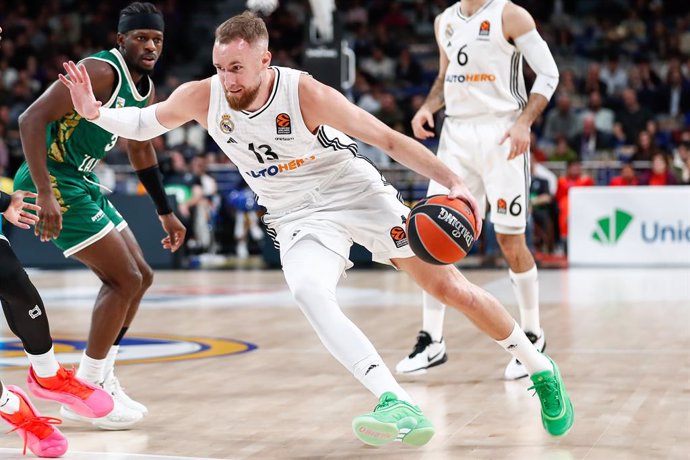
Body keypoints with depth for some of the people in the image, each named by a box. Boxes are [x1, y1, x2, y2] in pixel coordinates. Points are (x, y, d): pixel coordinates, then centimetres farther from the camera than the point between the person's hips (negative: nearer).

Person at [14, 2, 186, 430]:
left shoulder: (145, 89, 9)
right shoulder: (100, 72, -20)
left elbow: (141, 150, 26)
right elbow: (32, 119, -27)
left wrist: (166, 212, 29)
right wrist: (45, 195, -33)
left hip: (82, 183, 10)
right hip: (54, 180, -10)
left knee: (140, 277, 14)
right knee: (125, 279, -11)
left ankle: (101, 379, 21)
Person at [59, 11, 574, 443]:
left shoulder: (305, 93, -24)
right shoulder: (201, 97, -13)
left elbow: (388, 138, -19)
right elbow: (145, 122, 6)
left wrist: (453, 182, -26)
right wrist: (96, 112, -14)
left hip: (357, 193, -2)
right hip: (299, 218, 3)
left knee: (450, 287, -2)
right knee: (309, 293, -30)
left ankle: (541, 369, 20)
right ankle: (401, 407, -36)